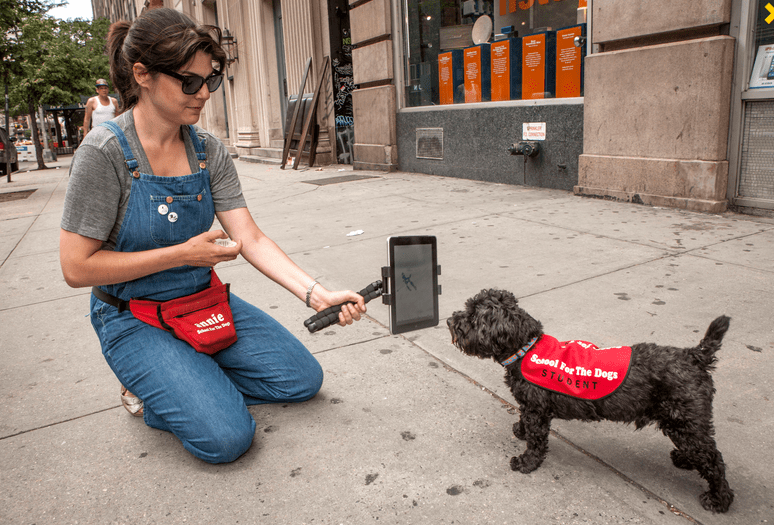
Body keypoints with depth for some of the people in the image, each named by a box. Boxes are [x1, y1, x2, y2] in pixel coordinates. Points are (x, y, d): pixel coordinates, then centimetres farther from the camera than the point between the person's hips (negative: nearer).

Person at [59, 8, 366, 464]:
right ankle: (152, 389, 10)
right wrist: (183, 254, -21)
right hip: (137, 320, -5)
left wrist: (317, 293, -24)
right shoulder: (106, 153, -19)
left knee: (303, 379, 2)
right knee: (225, 436, -20)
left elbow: (251, 239, -10)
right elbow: (77, 267, -18)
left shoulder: (210, 151, -4)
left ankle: (181, 381, 14)